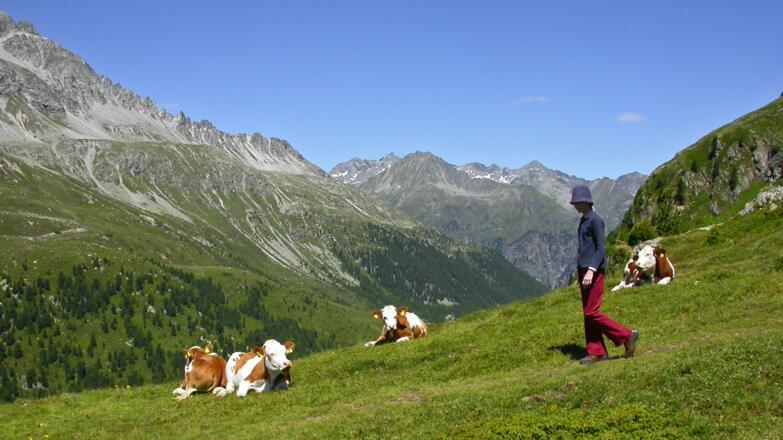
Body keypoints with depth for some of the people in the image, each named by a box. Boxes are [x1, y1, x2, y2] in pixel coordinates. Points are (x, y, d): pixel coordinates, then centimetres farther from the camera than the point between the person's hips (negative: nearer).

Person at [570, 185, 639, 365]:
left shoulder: (595, 220, -10)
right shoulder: (583, 221, 17)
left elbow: (601, 249, -16)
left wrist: (591, 270, -25)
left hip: (594, 272, -9)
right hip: (583, 270, 9)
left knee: (592, 312, -10)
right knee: (587, 313, 7)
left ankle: (627, 335, 1)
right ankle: (596, 352, 10)